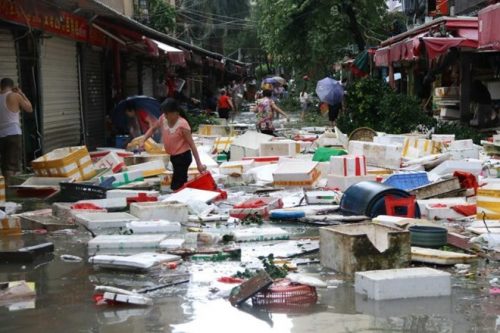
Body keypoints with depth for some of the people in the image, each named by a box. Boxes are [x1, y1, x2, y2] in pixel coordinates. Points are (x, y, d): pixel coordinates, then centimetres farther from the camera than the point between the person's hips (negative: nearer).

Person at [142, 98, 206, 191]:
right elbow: (153, 129, 12)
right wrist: (143, 141, -4)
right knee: (181, 185, 19)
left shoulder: (182, 124, -24)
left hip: (183, 156, -7)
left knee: (175, 187, -10)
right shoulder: (163, 118, -7)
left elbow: (191, 144, -20)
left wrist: (199, 164, -19)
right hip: (173, 156, 7)